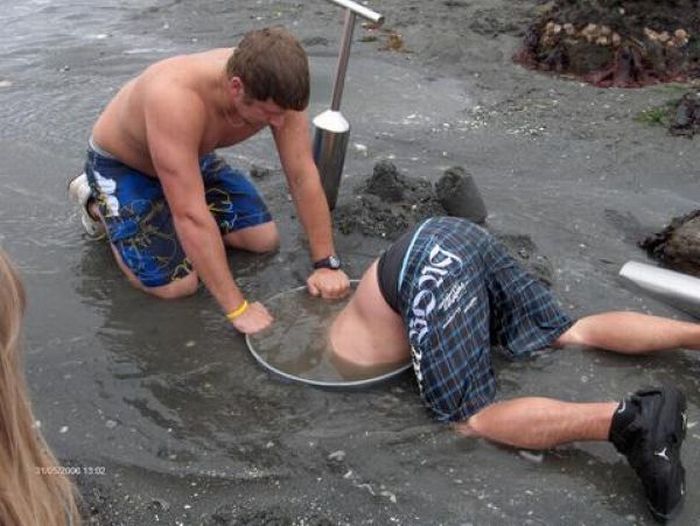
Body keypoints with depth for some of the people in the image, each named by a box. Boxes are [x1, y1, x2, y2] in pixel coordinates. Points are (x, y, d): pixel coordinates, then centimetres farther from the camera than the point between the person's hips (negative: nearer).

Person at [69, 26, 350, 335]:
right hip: (120, 165, -5)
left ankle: (168, 204, 20)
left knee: (265, 240, 2)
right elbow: (191, 215, -44)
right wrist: (237, 308, -39)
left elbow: (303, 176, -19)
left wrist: (326, 264, -19)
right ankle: (98, 202, 10)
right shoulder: (176, 100, -45)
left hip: (190, 158, 6)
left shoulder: (276, 90, -27)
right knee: (178, 286, -13)